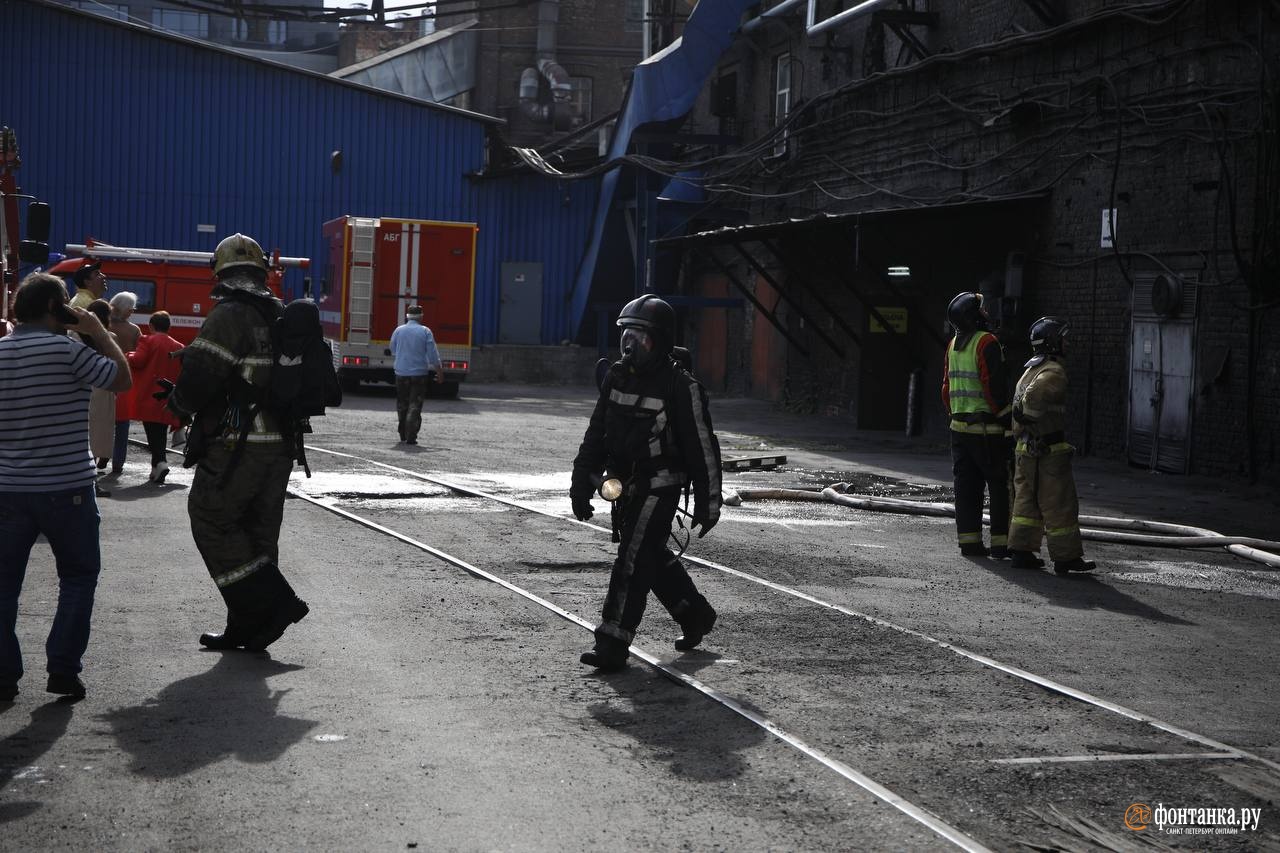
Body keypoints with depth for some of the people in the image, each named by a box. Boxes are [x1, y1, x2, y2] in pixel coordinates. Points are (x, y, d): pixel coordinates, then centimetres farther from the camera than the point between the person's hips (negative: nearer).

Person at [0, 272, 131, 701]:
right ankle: (63, 669, 5)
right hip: (66, 488, -4)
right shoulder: (67, 350, -13)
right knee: (78, 576, 11)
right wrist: (99, 332, 4)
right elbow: (121, 379, -6)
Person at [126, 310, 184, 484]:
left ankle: (160, 462, -24)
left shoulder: (148, 341, -4)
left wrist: (128, 355, 8)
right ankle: (156, 469, 17)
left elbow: (137, 361, -13)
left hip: (149, 398, -5)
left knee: (152, 432, -6)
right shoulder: (179, 347, 11)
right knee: (161, 432, 12)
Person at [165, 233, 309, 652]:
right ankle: (247, 630, 16)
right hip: (280, 444, 8)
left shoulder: (230, 316, -12)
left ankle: (273, 602, -7)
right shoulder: (283, 318, 12)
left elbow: (199, 378, -17)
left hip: (237, 446, -8)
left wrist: (179, 405, 1)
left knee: (212, 522, 1)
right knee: (259, 530, 12)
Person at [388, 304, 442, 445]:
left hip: (401, 373, 2)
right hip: (419, 374, -2)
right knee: (415, 406, -1)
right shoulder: (425, 332, -6)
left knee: (402, 404, 16)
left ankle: (403, 435, 22)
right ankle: (411, 437, -8)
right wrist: (439, 371, 1)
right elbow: (433, 354, -6)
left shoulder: (398, 330, 0)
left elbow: (393, 350, 13)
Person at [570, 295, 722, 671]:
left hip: (660, 487, -7)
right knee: (653, 556, 18)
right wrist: (582, 483, 7)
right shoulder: (617, 377, 5)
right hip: (625, 483, 8)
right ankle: (696, 614, 38)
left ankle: (612, 645, -10)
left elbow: (703, 447, -10)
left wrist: (708, 503, -9)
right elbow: (596, 434, 12)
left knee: (633, 559, -12)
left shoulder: (680, 387, -14)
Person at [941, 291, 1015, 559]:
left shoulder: (953, 344, 11)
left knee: (966, 485, 9)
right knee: (1001, 486, 0)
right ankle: (1001, 542, 0)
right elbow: (993, 384, -18)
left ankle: (969, 541, 10)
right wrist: (1005, 417, -12)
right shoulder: (986, 342, -13)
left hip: (959, 426, 7)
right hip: (987, 427, -7)